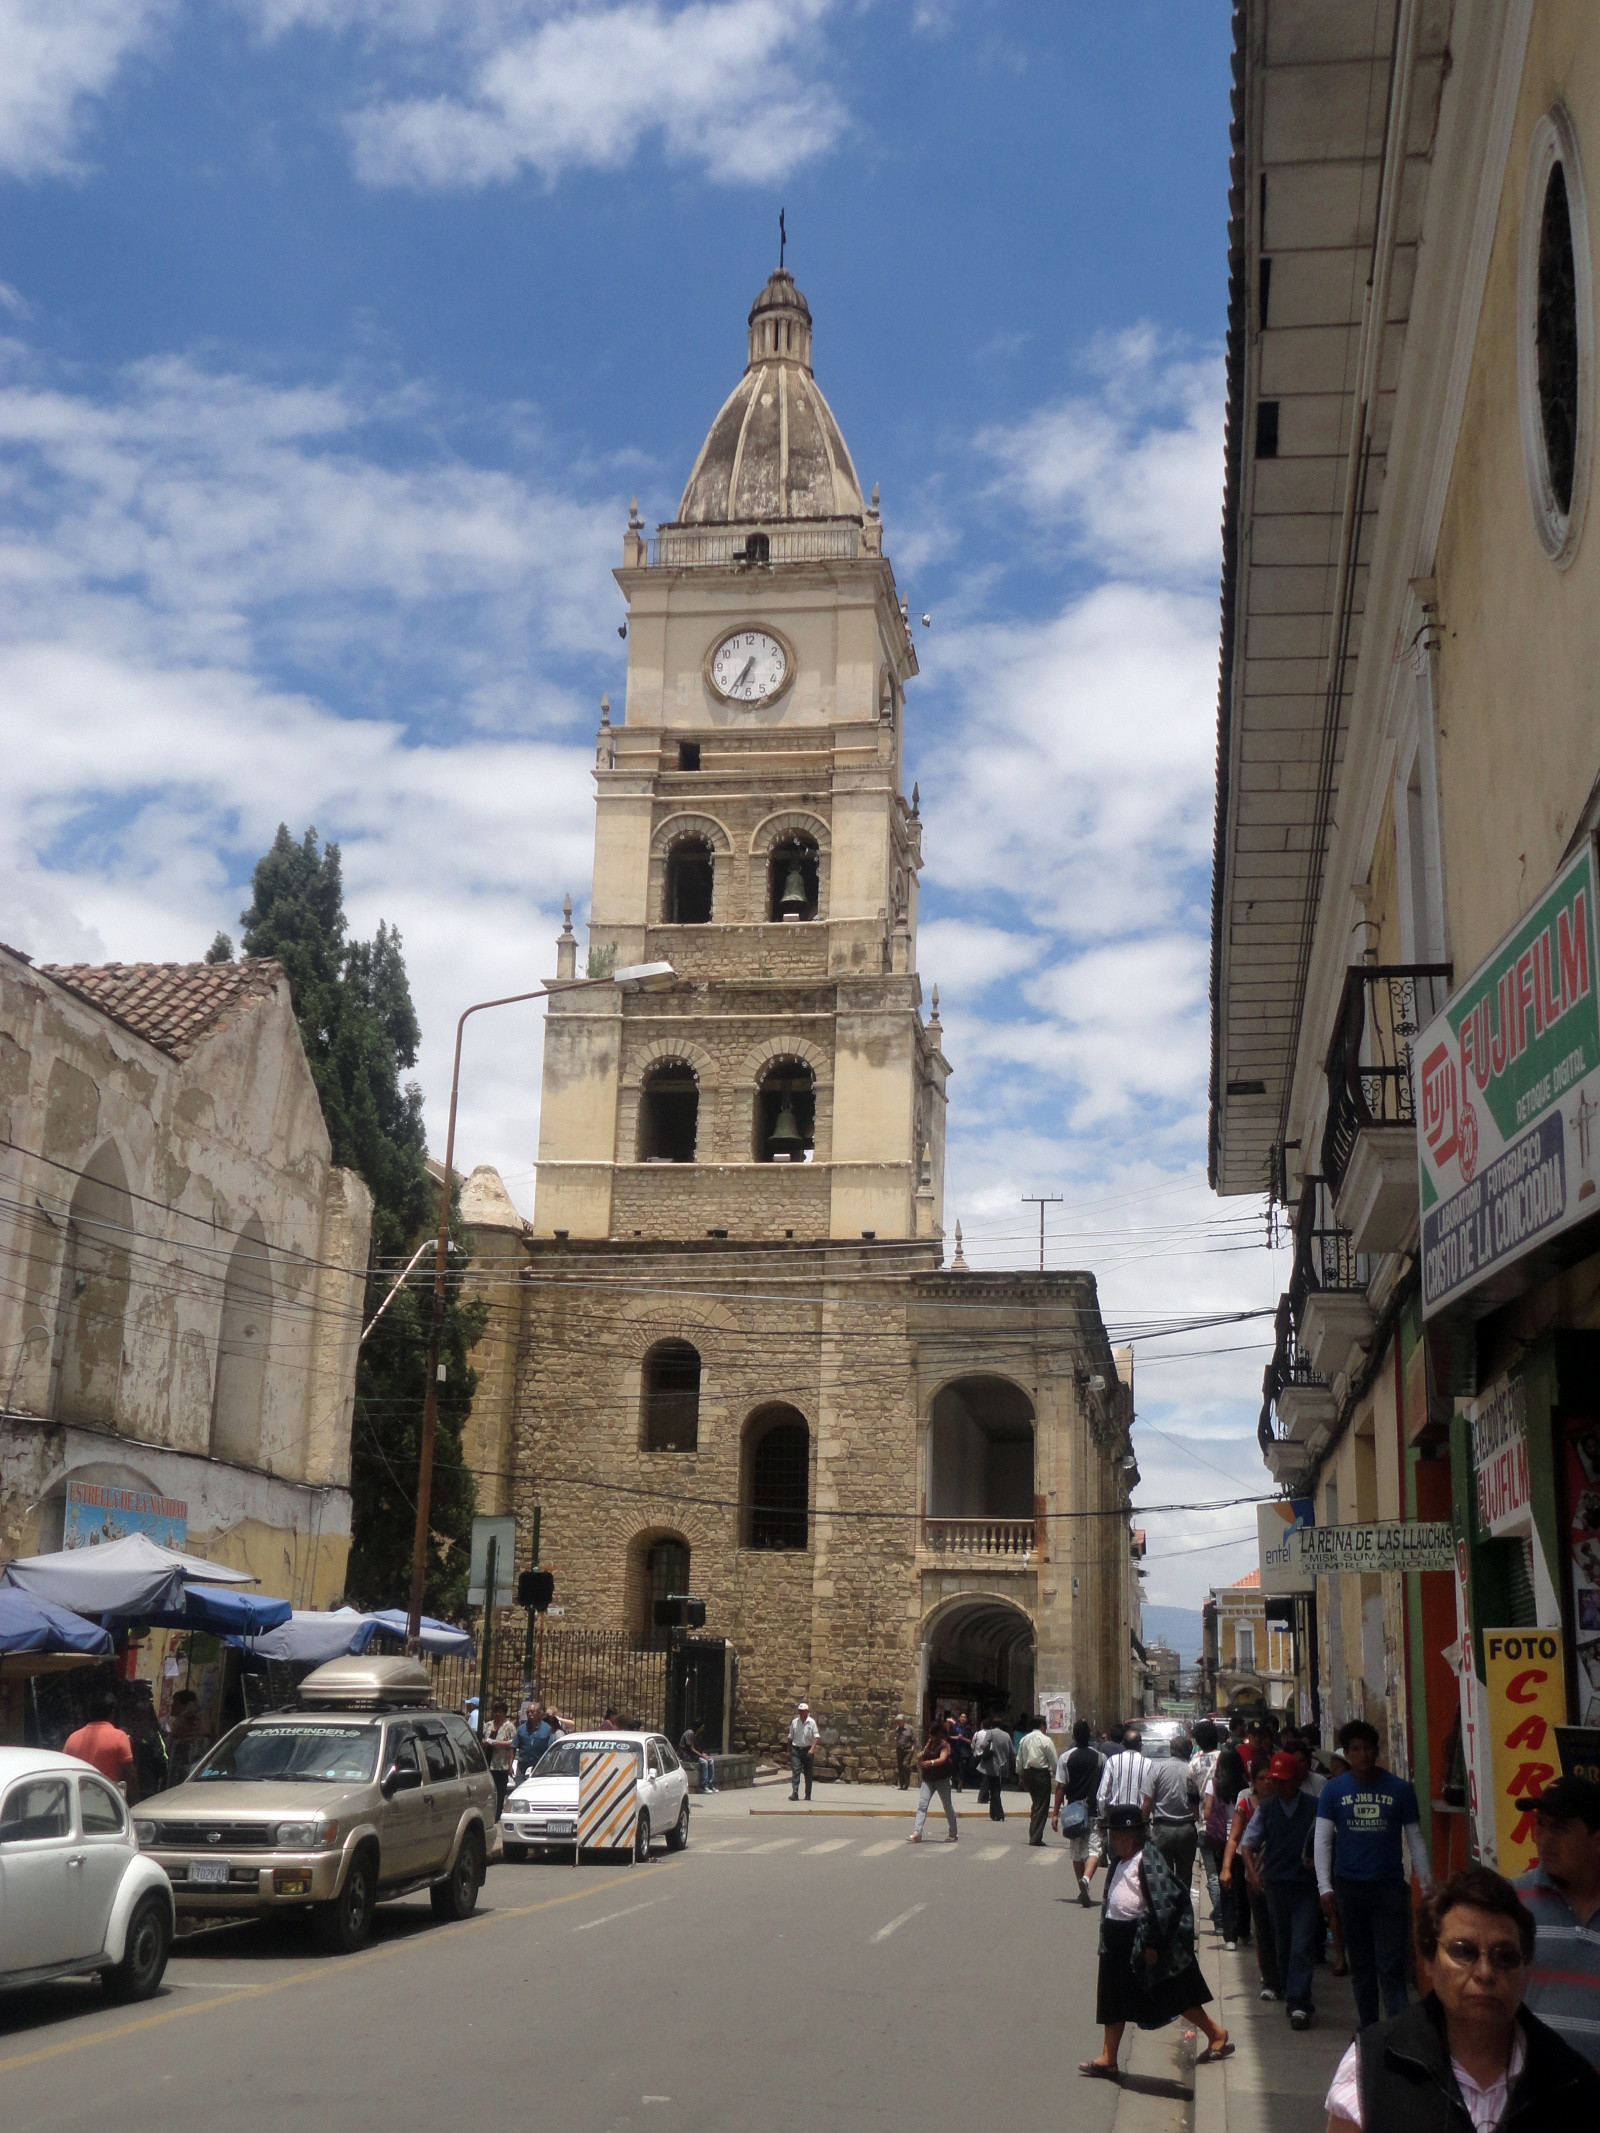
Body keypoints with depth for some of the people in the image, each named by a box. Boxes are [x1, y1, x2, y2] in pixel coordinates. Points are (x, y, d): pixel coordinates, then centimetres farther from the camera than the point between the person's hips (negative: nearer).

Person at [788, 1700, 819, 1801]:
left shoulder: (811, 1722, -3)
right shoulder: (794, 1722, 4)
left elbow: (816, 1736, -8)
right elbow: (790, 1737, 11)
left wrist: (812, 1748, -21)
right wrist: (789, 1751, 10)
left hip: (808, 1750, -1)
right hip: (796, 1749, 1)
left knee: (808, 1774, 5)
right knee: (795, 1771, -12)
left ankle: (808, 1795, 14)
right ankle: (794, 1793, -18)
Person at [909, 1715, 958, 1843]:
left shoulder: (944, 1744, -10)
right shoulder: (927, 1743, 8)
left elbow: (942, 1759, -30)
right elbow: (921, 1765, 14)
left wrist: (931, 1762, -48)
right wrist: (920, 1758, -9)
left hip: (941, 1779, -5)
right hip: (927, 1779, 5)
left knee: (948, 1806, 8)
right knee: (922, 1805, -8)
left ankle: (953, 1833, 23)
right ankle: (917, 1834, -14)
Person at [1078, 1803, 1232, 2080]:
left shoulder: (1148, 1862, -20)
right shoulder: (1120, 1862, 9)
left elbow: (1163, 1904, -23)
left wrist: (1152, 1943, -22)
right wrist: (1107, 1937, 18)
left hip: (1141, 1940, -9)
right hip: (1119, 1940, 9)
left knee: (1174, 1994, 3)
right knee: (1114, 2000, 12)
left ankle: (1216, 2034, 20)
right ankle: (1108, 2059, 19)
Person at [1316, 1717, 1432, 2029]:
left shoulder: (1399, 1789, 0)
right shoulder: (1334, 1790, 1)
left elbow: (1415, 1840, 5)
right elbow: (1322, 1841, 0)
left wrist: (1428, 1886, 2)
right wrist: (1325, 1888, -8)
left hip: (1390, 1886, -2)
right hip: (1349, 1886, 2)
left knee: (1391, 1967, -7)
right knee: (1360, 1965, 12)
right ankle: (1368, 2029, 25)